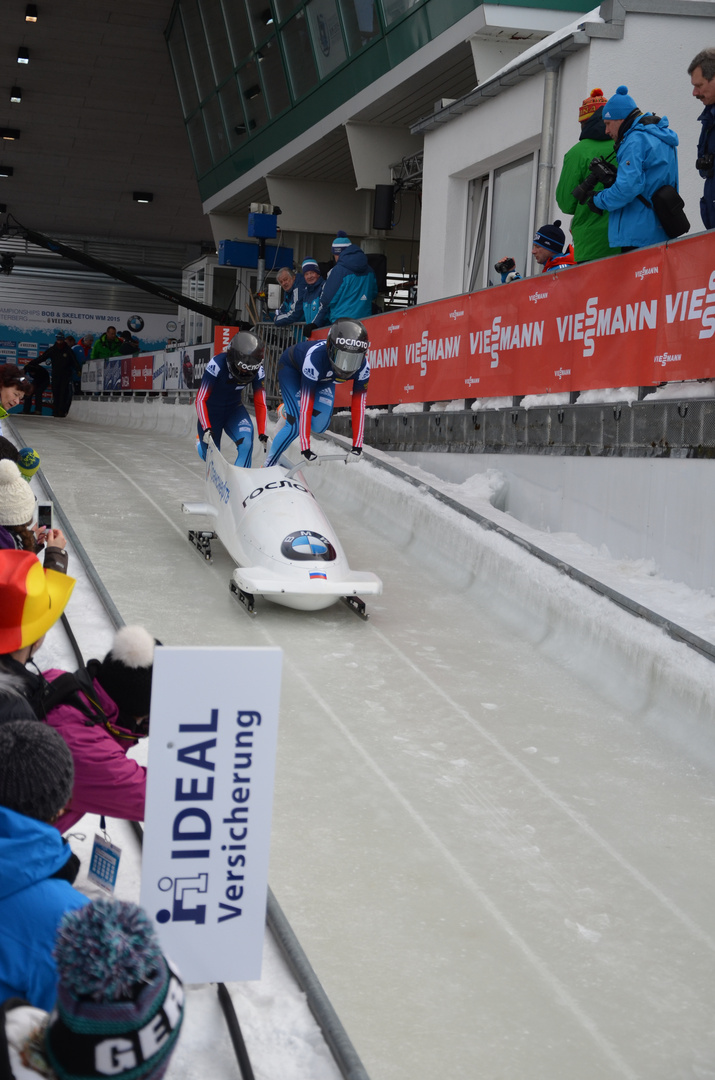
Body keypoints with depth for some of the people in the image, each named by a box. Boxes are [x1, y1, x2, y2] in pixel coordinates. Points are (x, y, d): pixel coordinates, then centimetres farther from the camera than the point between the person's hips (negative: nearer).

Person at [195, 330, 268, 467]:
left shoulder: (258, 371, -20)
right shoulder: (217, 364, -32)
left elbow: (260, 404, -10)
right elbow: (200, 399, -28)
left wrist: (262, 433, -19)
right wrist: (206, 428, -36)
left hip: (234, 410, 2)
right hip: (211, 412, -2)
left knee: (246, 442, -26)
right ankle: (201, 444, 41)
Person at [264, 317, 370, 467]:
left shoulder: (363, 366, -32)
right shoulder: (315, 357, -45)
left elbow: (358, 407, -24)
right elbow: (306, 405, -43)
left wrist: (357, 446, -26)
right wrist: (305, 448, -43)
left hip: (324, 378, 5)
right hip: (292, 368, -5)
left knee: (319, 427, -6)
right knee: (295, 426, -19)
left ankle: (289, 410, 23)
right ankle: (269, 465, 2)